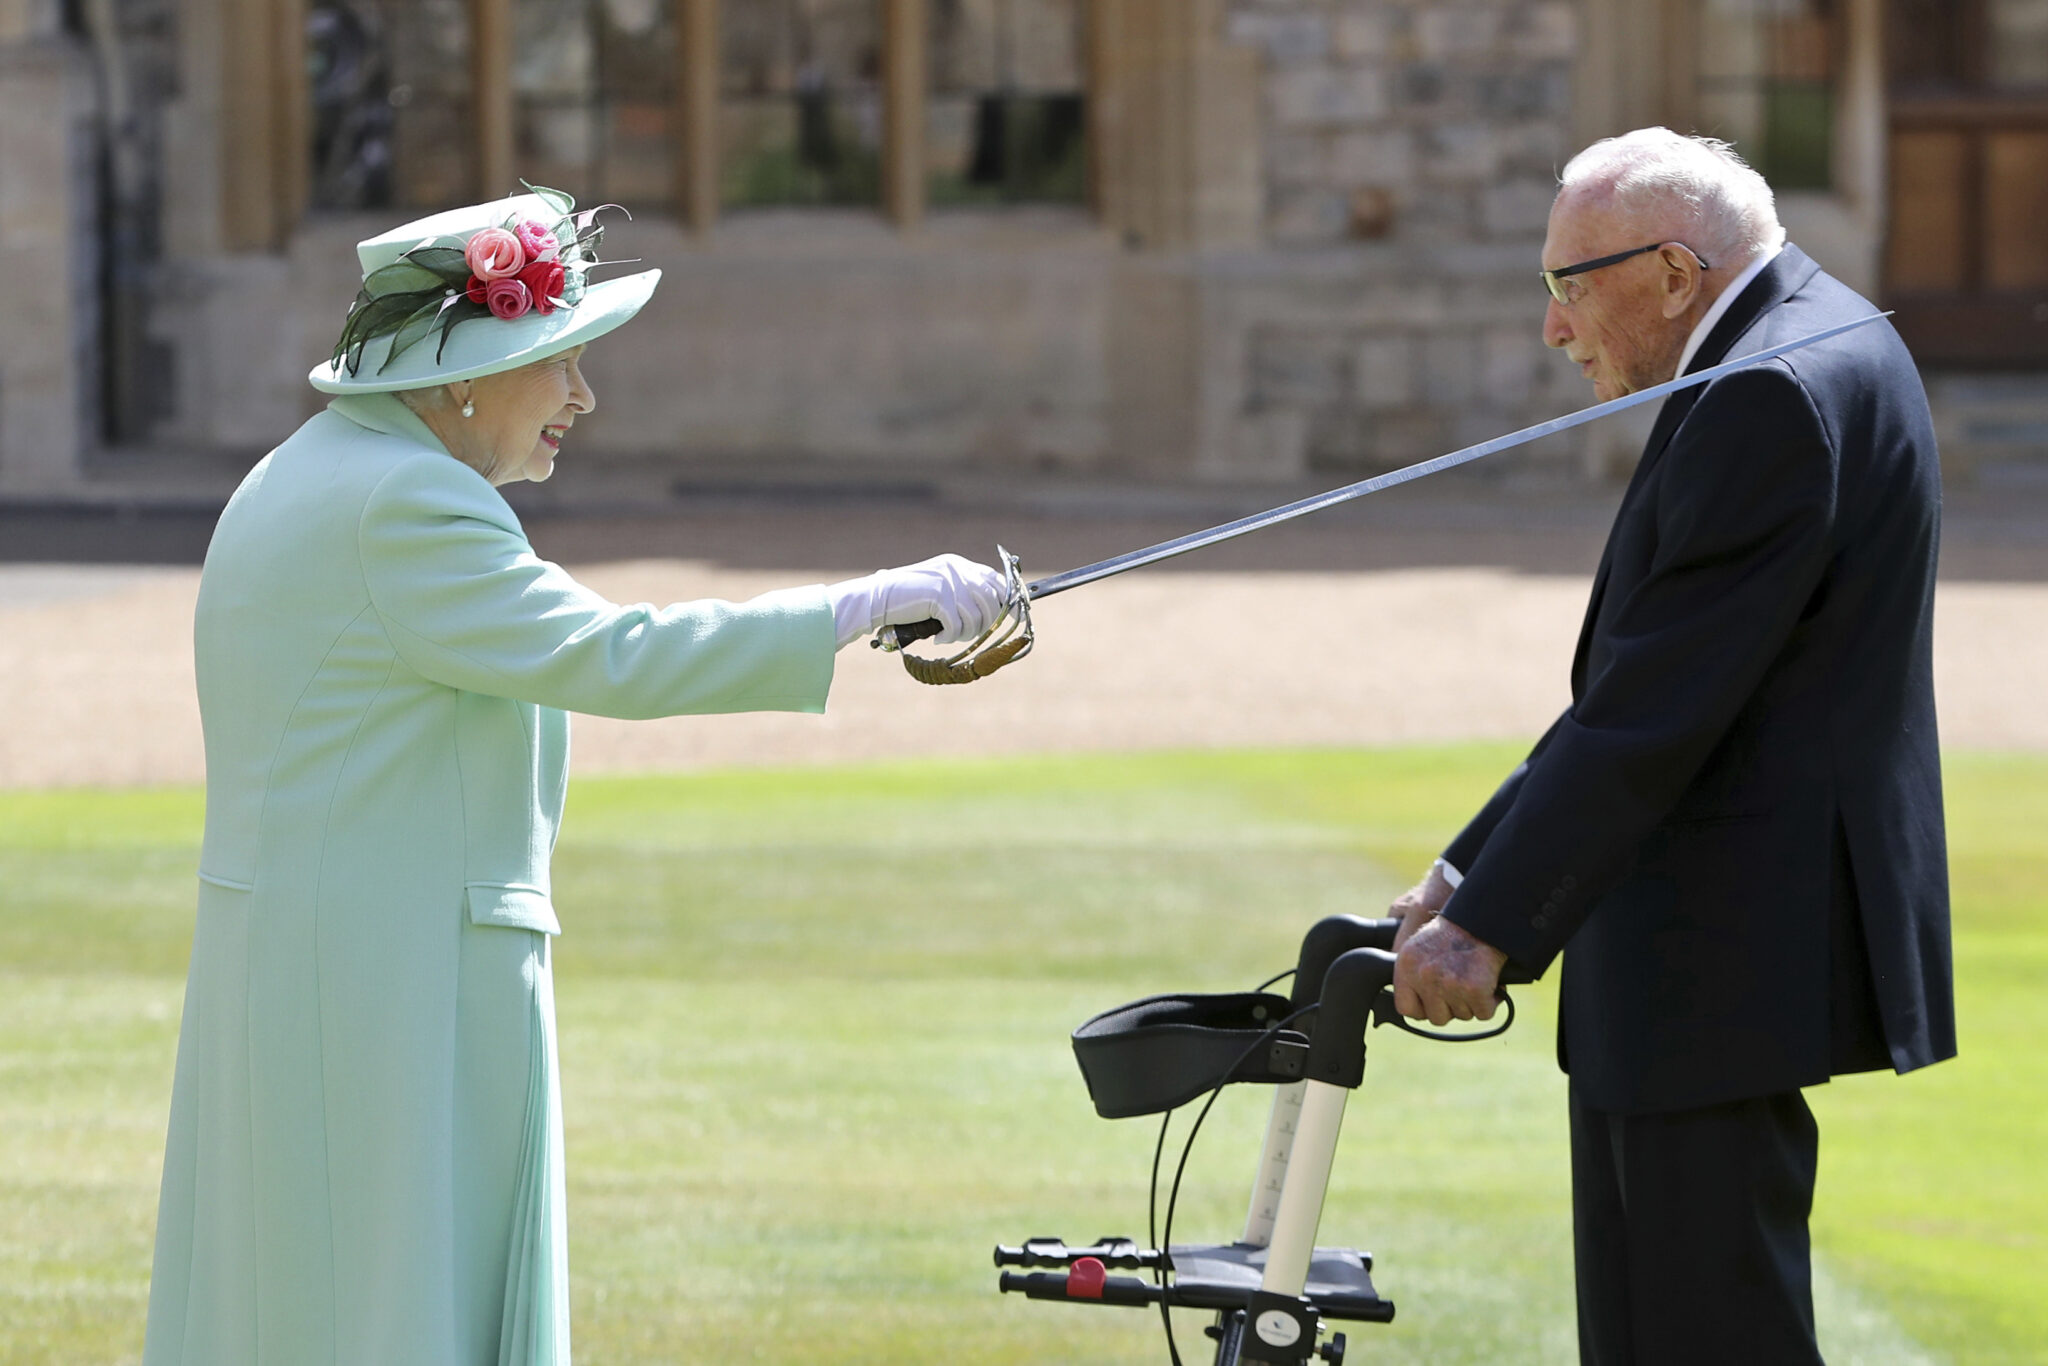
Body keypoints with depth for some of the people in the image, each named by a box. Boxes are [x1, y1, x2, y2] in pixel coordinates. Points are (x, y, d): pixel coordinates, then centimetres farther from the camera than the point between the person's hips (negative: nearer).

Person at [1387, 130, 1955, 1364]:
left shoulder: (1777, 394, -18)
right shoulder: (1815, 355, 15)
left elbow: (1658, 706, -22)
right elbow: (1642, 684, 18)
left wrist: (1491, 923, -19)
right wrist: (1478, 874, 15)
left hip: (1722, 959, -11)